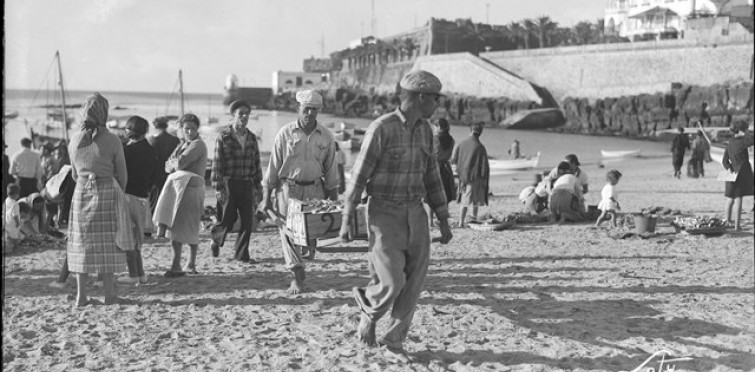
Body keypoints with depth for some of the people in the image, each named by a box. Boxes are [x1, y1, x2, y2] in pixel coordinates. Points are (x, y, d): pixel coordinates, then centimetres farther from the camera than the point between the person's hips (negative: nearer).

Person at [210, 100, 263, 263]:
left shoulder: (251, 138, 10)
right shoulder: (223, 137, -3)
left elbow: (256, 164, 15)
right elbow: (217, 164, -5)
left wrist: (258, 187, 12)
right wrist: (218, 188, -11)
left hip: (246, 185, 4)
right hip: (228, 184, -4)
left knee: (248, 221, 0)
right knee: (228, 219, 0)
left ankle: (242, 254, 9)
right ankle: (216, 239, 31)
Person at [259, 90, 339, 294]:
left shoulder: (326, 137, 4)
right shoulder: (285, 133, -1)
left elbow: (331, 170, 9)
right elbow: (273, 166, 1)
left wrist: (334, 200, 6)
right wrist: (266, 198, -1)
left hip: (314, 189, 2)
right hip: (288, 188, -1)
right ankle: (297, 275, -1)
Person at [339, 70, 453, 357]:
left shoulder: (425, 130, 7)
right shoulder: (381, 128, -15)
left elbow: (431, 177, 12)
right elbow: (359, 175, -11)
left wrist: (444, 221, 11)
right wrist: (347, 220, -10)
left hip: (415, 213, 6)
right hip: (384, 214, -6)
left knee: (413, 282, 2)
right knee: (392, 282, -12)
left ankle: (394, 338, 18)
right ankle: (368, 314, 20)